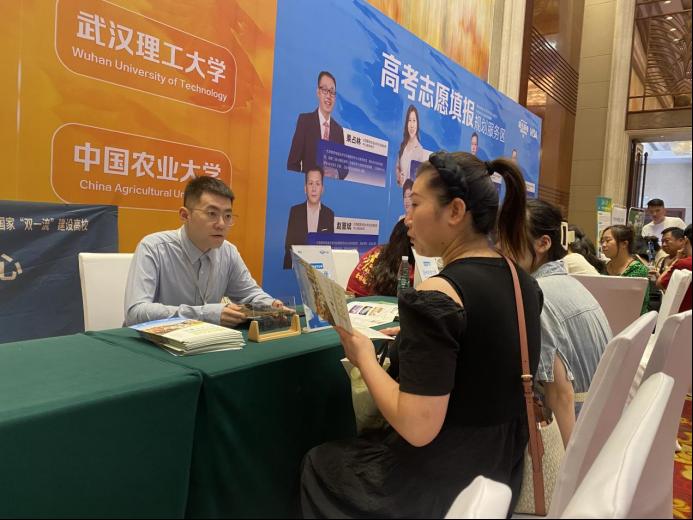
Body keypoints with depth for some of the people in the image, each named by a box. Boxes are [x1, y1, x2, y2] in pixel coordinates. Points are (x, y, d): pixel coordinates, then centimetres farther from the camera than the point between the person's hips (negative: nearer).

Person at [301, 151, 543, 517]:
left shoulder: (436, 296, -27)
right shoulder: (524, 283, -1)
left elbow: (417, 429, -28)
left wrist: (364, 357, -14)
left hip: (439, 480, -8)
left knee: (319, 462, 21)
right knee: (351, 448, 30)